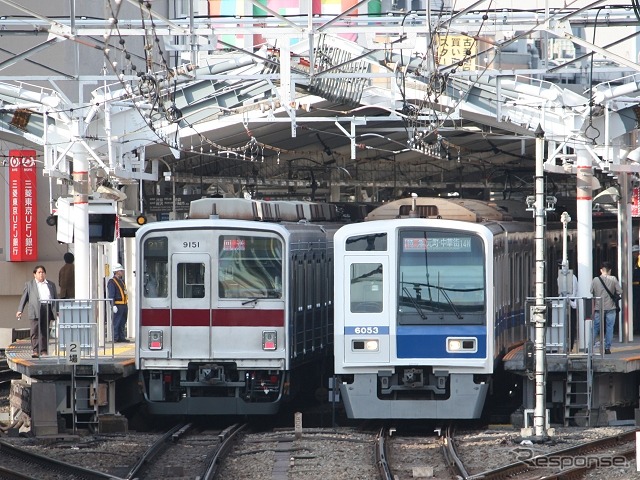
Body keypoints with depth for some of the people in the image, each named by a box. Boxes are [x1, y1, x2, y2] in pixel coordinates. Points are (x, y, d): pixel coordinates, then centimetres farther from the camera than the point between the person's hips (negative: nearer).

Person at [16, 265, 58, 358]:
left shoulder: (51, 285, 21)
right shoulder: (29, 284, 16)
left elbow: (55, 298, 19)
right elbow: (24, 298, 11)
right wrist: (20, 310, 0)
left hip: (48, 308, 2)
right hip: (35, 309, -2)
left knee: (45, 331, -1)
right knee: (35, 331, -11)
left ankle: (44, 351, 1)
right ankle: (35, 351, -15)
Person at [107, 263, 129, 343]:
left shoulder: (121, 281, 19)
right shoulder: (112, 282, -9)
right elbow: (111, 295, -14)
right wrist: (113, 305, -21)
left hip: (124, 305, 9)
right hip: (117, 305, -9)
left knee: (122, 323, 11)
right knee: (116, 323, -7)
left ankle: (121, 337, 17)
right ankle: (115, 338, -6)